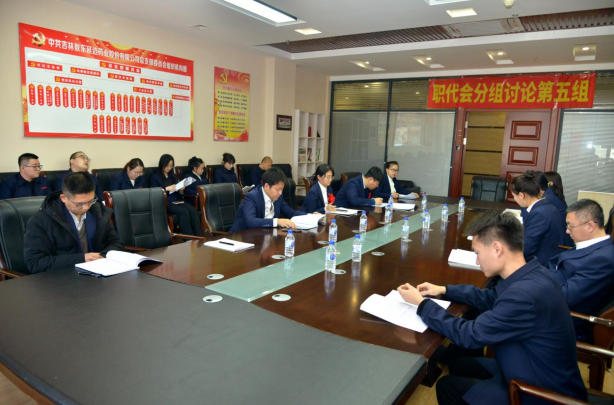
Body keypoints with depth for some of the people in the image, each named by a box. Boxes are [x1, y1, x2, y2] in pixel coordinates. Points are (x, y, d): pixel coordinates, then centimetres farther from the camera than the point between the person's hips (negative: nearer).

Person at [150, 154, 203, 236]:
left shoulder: (172, 175, 25)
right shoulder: (155, 176, 8)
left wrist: (180, 189, 1)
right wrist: (167, 188, -15)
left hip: (177, 201, 5)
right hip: (166, 203, -5)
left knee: (193, 210, -26)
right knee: (183, 211, -33)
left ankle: (199, 236, -34)